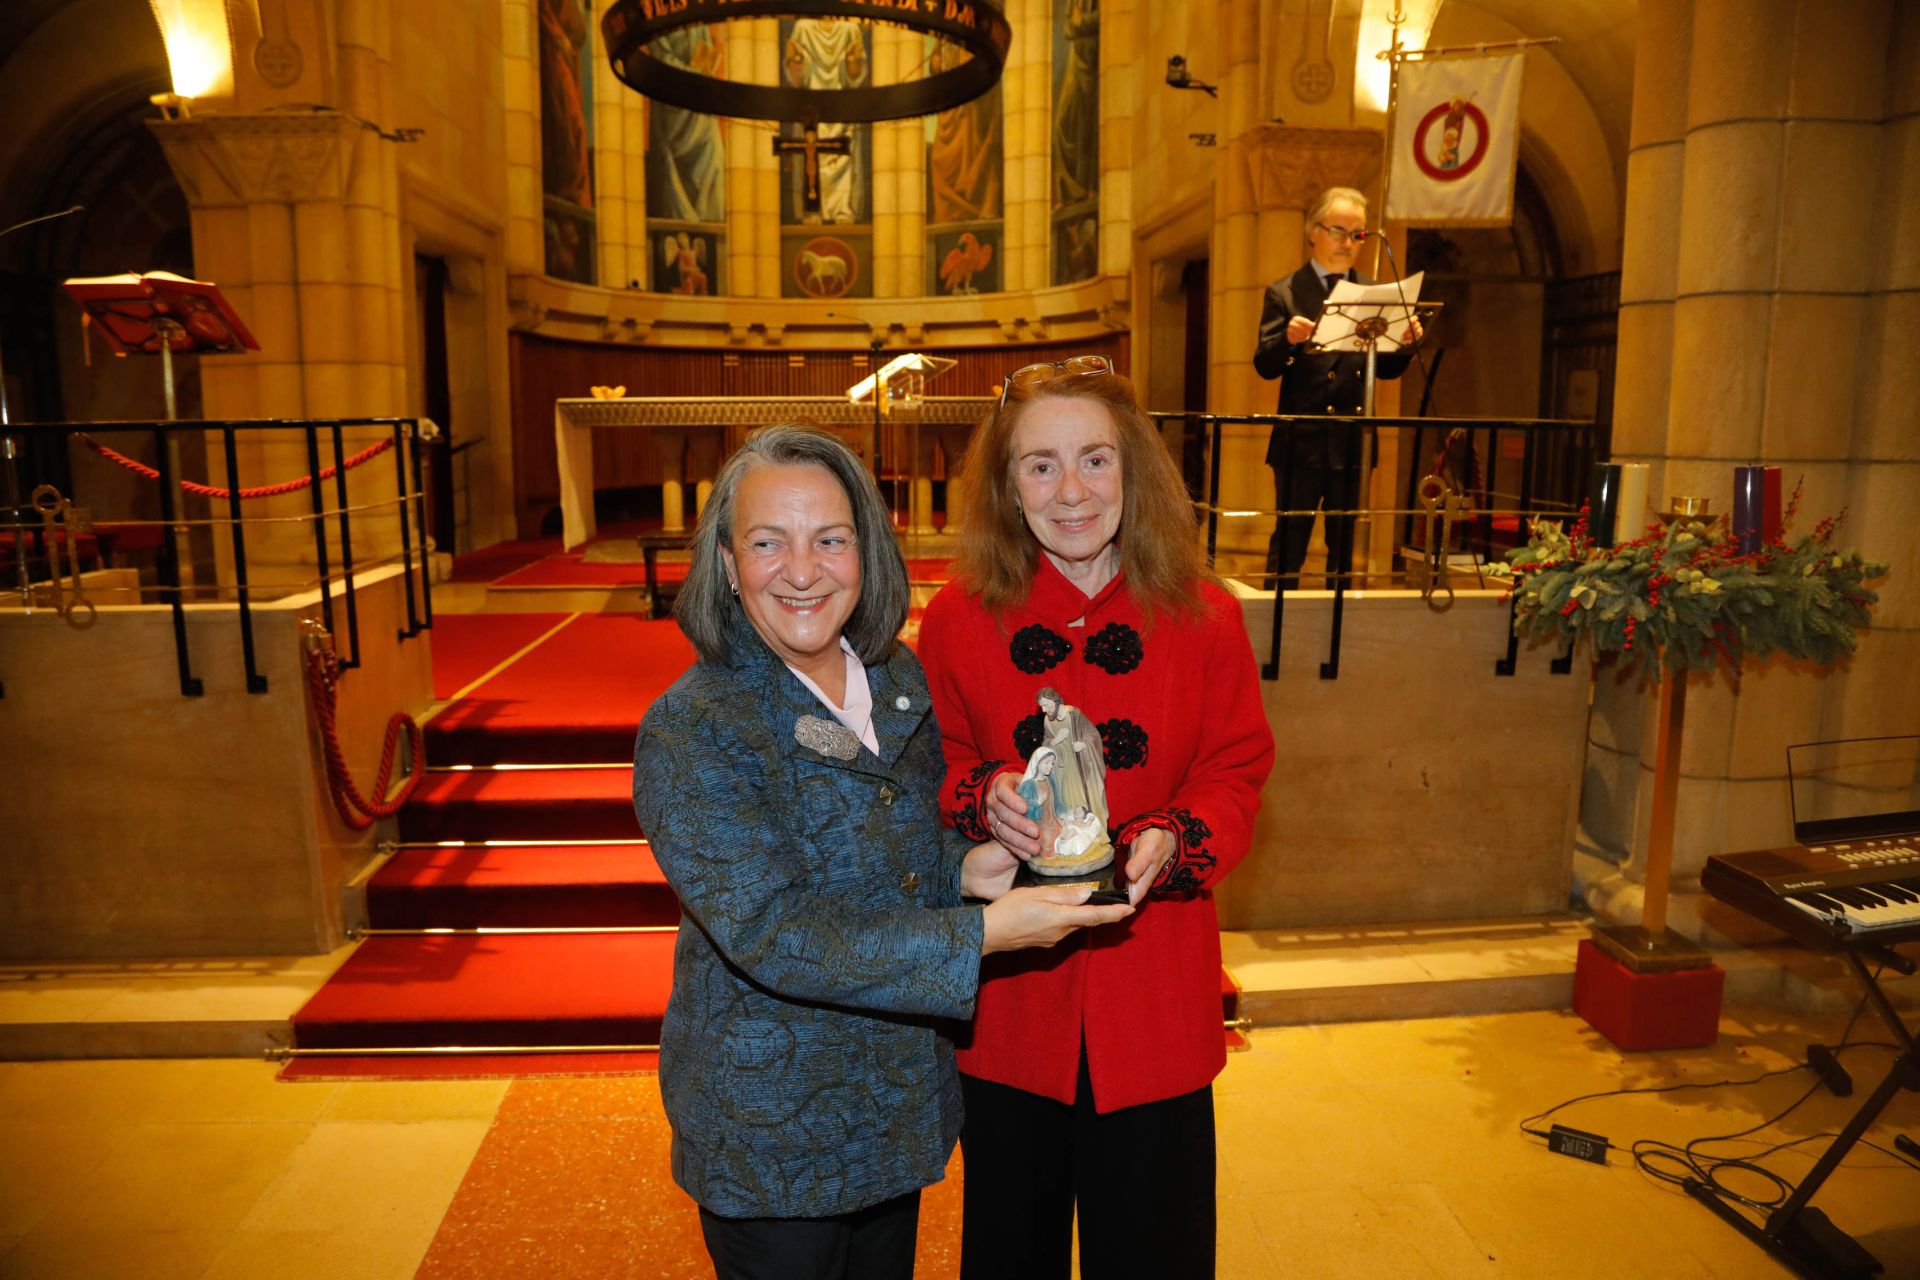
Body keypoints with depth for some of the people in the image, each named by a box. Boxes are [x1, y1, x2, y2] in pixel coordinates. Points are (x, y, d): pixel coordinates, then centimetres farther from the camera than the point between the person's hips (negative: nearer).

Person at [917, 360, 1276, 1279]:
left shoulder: (1203, 618, -6)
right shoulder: (957, 619, -6)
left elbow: (1237, 773, 0)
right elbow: (931, 765, 3)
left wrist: (1172, 842, -19)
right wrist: (982, 798, -18)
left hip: (1154, 1002, 0)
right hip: (1007, 997, 1)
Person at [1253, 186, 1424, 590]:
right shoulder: (1284, 293, 1)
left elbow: (1385, 369, 10)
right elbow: (1264, 366, -8)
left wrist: (1405, 343, -10)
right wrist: (1288, 339, -28)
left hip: (1353, 443, 4)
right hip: (1301, 441, -4)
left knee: (1345, 548, 11)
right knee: (1288, 547, 0)